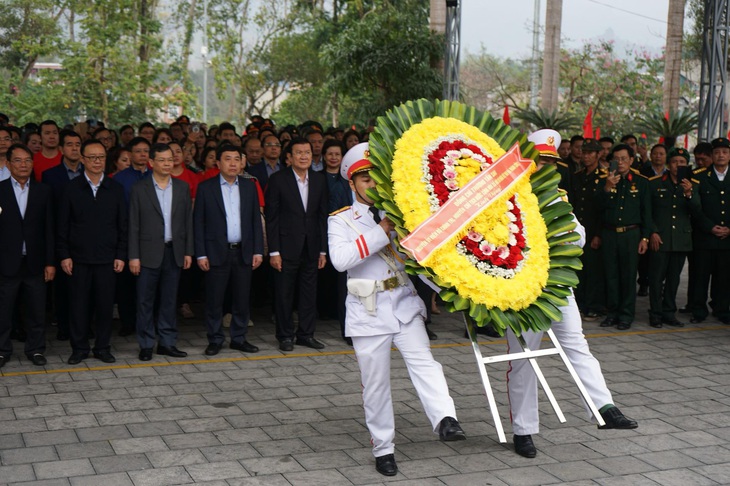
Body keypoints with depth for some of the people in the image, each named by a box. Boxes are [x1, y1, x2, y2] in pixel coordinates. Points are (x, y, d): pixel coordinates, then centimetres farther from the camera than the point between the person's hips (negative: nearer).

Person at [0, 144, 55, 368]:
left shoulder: (43, 191, 5)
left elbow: (49, 229, 4)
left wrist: (50, 262, -1)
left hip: (35, 262, 1)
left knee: (36, 311, 7)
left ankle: (35, 349, 21)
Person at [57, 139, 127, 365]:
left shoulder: (116, 189, 5)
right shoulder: (72, 188, 2)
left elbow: (122, 225, 5)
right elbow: (63, 225, 2)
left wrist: (121, 255, 0)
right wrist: (64, 255, -4)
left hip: (107, 258, 1)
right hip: (79, 257, -1)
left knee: (105, 304, 4)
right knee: (79, 304, 4)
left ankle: (103, 347, 16)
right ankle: (79, 348, 16)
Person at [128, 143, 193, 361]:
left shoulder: (182, 187, 7)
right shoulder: (140, 189, -1)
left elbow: (188, 221, 8)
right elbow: (133, 225, -2)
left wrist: (188, 251, 3)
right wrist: (133, 256, -7)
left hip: (174, 252, 3)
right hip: (149, 253, -3)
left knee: (170, 300, 9)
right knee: (145, 301, 2)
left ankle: (167, 342, 17)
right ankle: (146, 345, 11)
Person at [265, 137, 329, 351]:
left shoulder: (319, 180, 7)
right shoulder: (278, 180, -5)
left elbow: (323, 216, 9)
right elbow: (271, 218, -6)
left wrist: (323, 250, 5)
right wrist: (273, 251, -11)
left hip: (311, 247, 4)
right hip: (287, 247, -4)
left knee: (310, 293, 8)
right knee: (284, 294, 4)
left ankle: (306, 334, 20)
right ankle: (285, 336, 16)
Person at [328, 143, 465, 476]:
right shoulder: (341, 220, 2)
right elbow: (340, 259, -18)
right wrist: (381, 232, -20)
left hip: (405, 304, 2)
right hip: (368, 311, -2)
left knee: (423, 361, -20)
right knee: (375, 384, 5)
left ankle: (445, 419, -34)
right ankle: (383, 448, 16)